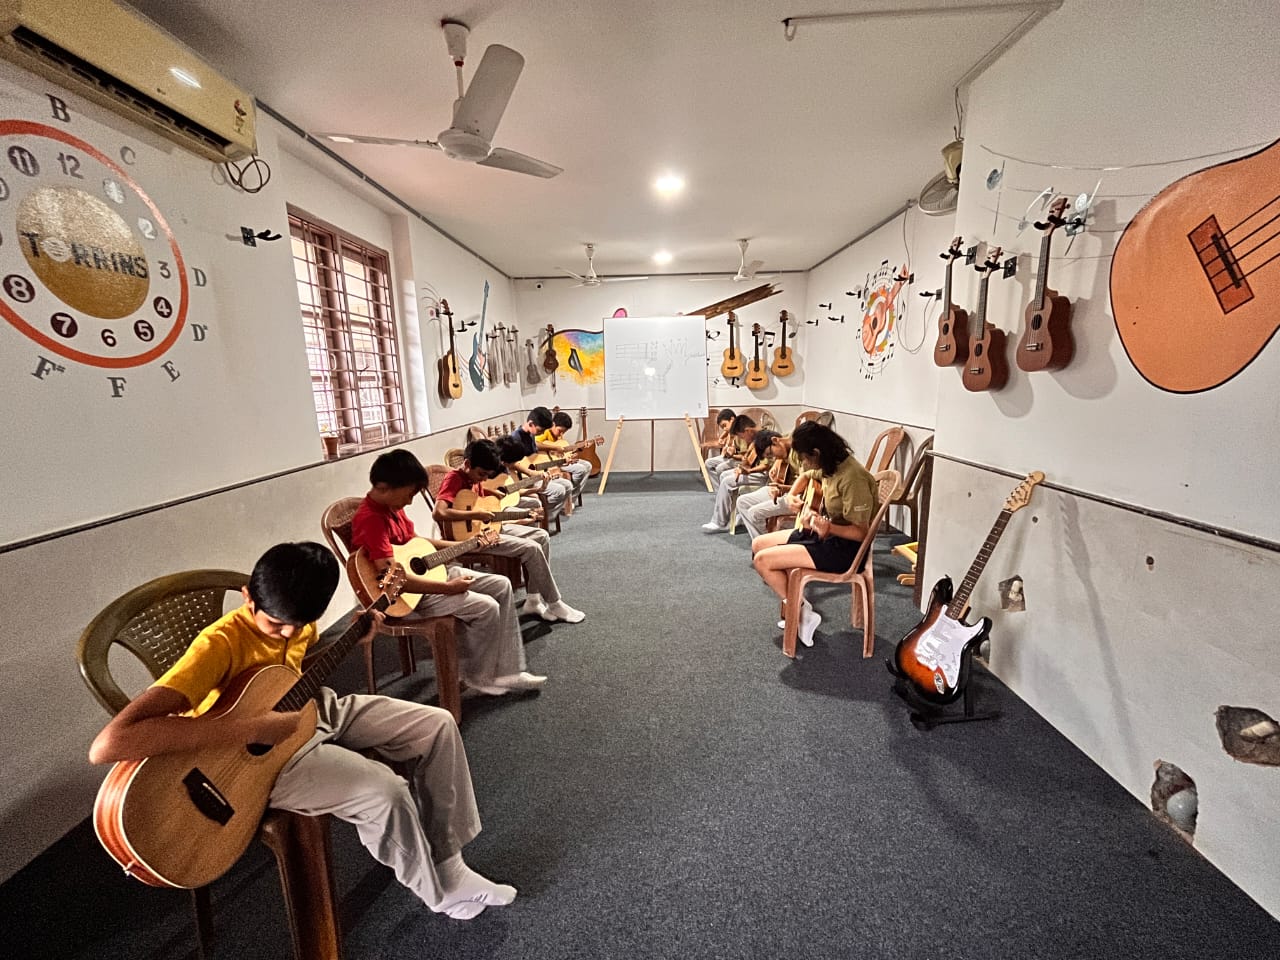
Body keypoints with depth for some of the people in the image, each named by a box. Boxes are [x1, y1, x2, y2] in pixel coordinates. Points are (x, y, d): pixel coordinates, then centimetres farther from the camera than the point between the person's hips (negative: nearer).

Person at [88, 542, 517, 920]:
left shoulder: (297, 618, -9)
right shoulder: (220, 644, -31)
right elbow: (108, 744, -41)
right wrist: (252, 727, -41)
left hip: (316, 710, 7)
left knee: (438, 726, -2)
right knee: (384, 791, -27)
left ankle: (447, 861, 12)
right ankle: (440, 890, 4)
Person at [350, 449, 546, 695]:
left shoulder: (391, 506, 4)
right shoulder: (370, 519, -26)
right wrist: (448, 587, -27)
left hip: (425, 570, 10)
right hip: (404, 596, -10)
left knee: (501, 586, 3)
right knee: (486, 607, -21)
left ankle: (508, 672, 7)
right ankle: (480, 677, 6)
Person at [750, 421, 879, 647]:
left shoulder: (852, 478, -27)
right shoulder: (831, 465, 0)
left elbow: (861, 533, -23)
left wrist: (828, 527, -35)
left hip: (843, 547, -10)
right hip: (824, 532, 10)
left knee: (762, 560, -17)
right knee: (758, 545, 6)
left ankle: (801, 612, 2)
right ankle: (798, 607, 10)